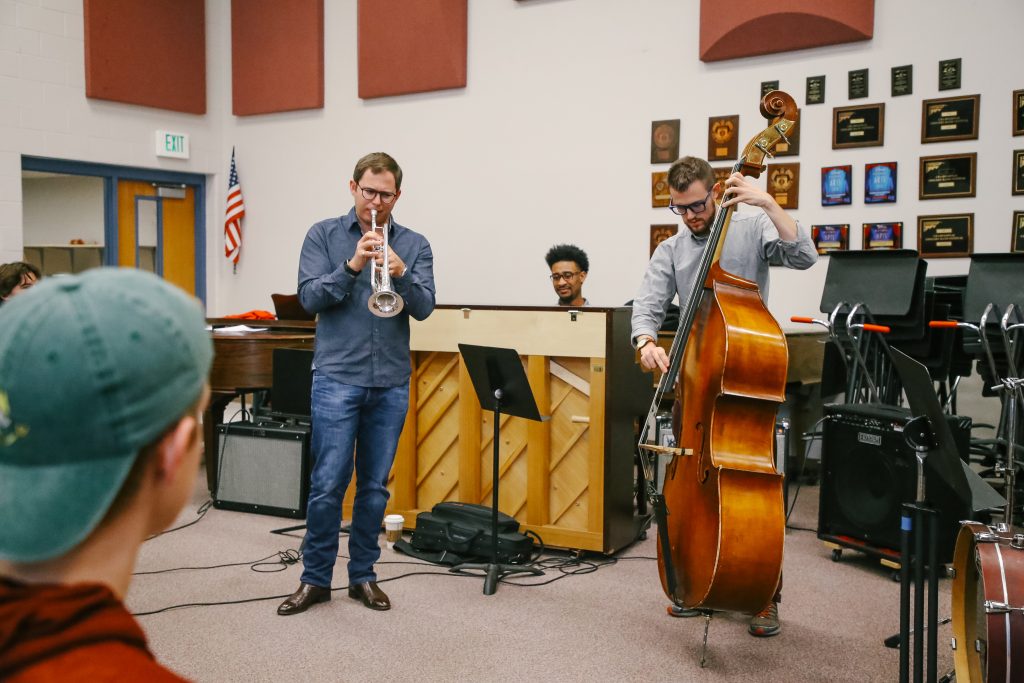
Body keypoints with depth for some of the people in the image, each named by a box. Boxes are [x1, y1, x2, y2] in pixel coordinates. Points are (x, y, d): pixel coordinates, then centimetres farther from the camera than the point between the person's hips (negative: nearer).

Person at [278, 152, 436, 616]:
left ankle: (363, 574, 22)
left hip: (392, 382, 2)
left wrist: (401, 274, -22)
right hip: (337, 377, -2)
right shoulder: (323, 236, 5)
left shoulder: (414, 244, 7)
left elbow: (424, 308, -3)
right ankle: (315, 578, 13)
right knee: (328, 483, -3)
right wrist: (352, 266, -19)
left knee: (375, 485, 9)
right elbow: (309, 297, -6)